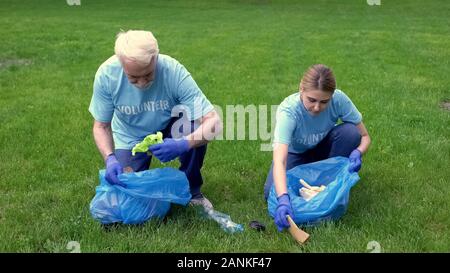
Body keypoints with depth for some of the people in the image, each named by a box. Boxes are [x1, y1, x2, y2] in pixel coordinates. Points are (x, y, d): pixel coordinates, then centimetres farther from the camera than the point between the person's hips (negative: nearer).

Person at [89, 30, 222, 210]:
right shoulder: (106, 74, -26)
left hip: (168, 130, 0)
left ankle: (191, 189, -6)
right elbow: (101, 126, -12)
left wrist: (183, 144, -49)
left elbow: (214, 121, -32)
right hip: (131, 139, 1)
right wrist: (109, 158, -31)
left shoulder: (174, 72, -31)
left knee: (195, 125, -32)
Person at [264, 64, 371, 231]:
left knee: (350, 132, -29)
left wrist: (357, 153, -40)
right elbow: (280, 160, -49)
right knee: (272, 193, -26)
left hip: (323, 148, 2)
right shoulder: (288, 110, -37)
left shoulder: (339, 99, -29)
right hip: (295, 153, -2)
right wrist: (283, 199, -64)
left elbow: (364, 136, -16)